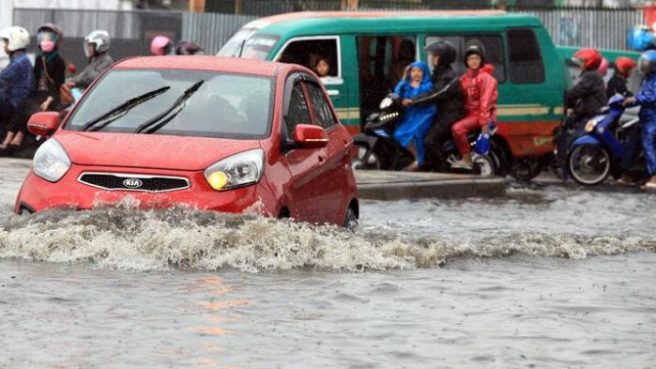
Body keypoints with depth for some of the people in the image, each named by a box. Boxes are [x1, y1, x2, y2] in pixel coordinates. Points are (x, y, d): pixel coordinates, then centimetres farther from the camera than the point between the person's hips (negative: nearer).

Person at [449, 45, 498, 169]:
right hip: (469, 113, 9)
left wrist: (484, 122, -25)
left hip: (479, 114, -9)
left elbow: (485, 101, -17)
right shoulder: (464, 78, 15)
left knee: (457, 128, -29)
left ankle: (467, 160, -22)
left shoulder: (485, 78, -9)